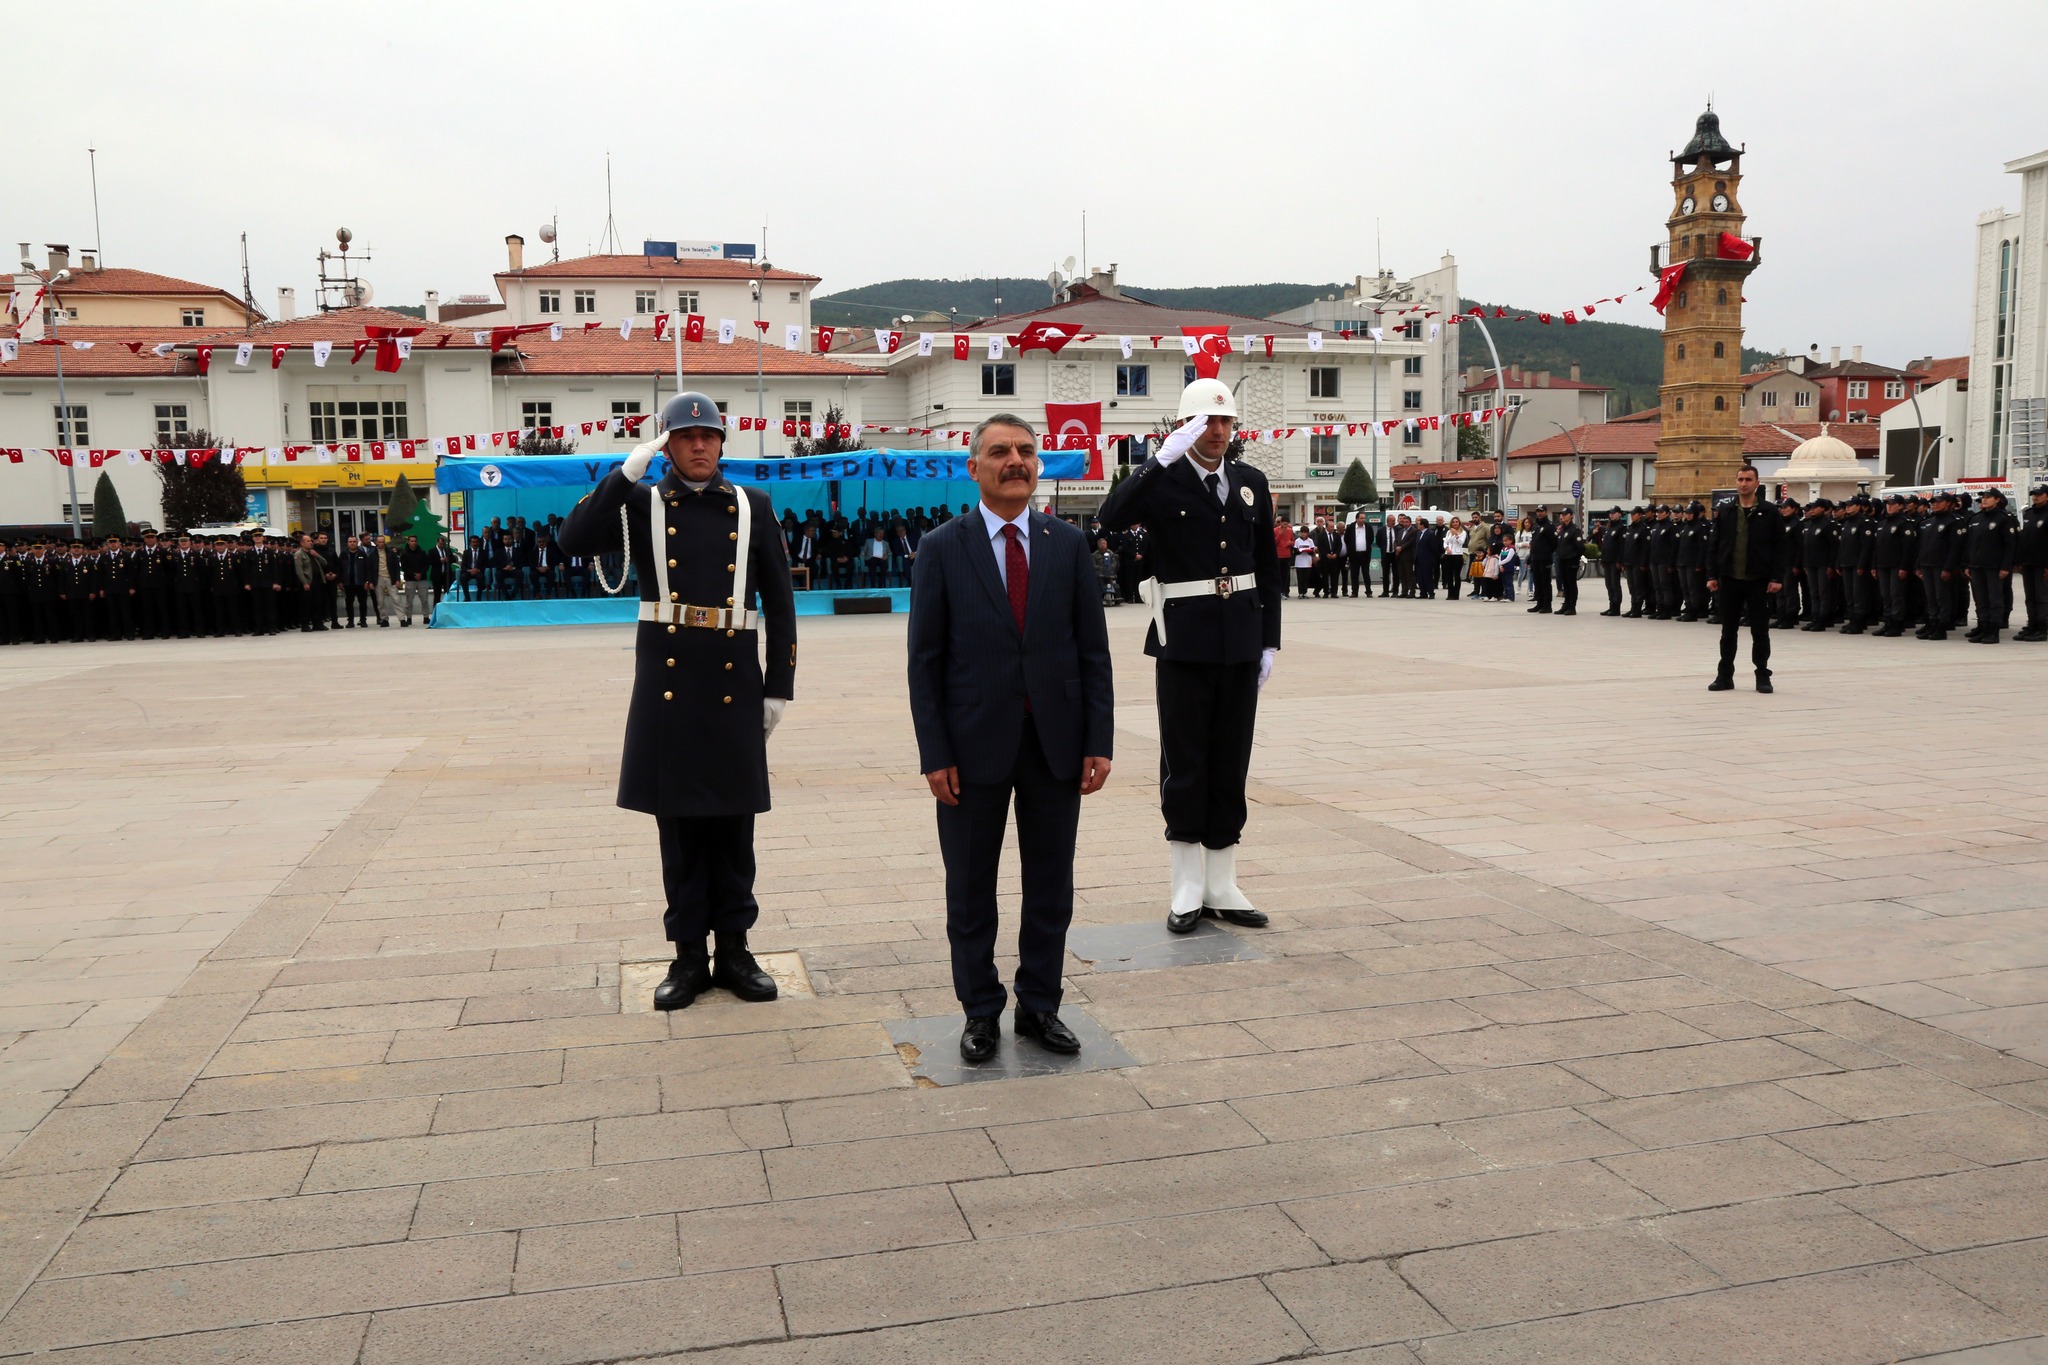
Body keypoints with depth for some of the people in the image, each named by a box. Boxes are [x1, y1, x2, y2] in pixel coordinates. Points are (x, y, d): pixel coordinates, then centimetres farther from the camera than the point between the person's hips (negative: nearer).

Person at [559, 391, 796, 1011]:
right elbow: (574, 541, -13)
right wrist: (626, 472, -15)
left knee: (733, 820, 8)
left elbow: (779, 602, 7)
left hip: (734, 684, 1)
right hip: (667, 683, -1)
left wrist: (778, 687, 3)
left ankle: (733, 947, 20)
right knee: (678, 820, 6)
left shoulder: (752, 506, 6)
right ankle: (690, 953, 17)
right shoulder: (641, 503, 4)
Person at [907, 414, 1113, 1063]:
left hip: (1056, 742, 2)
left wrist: (1099, 741, -3)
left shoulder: (1068, 544, 4)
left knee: (1051, 886, 10)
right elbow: (925, 659, -3)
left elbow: (1093, 648, 4)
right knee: (970, 889, 9)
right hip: (975, 746, -2)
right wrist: (935, 754, -8)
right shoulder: (942, 548, -2)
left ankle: (1039, 1006, 26)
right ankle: (980, 1011, 24)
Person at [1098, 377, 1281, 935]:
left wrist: (1270, 641, 7)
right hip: (1183, 642, -4)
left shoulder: (1252, 483, 10)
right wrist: (1165, 456, -29)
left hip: (1241, 641, 4)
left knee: (1231, 763, 9)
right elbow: (1112, 517, -25)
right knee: (1184, 763, 2)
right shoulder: (1161, 479, -3)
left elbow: (1268, 568, 13)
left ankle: (1222, 887, 18)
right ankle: (1187, 889, 11)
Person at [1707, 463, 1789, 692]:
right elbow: (1715, 545, 7)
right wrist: (1712, 575, 1)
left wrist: (1777, 578, -9)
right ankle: (1725, 676, 15)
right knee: (1728, 631, 8)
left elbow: (1780, 547, -2)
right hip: (1729, 579, 2)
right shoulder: (1724, 511, 6)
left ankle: (1762, 677, 13)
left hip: (1759, 581, -2)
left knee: (1760, 632, 4)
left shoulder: (1769, 512, 0)